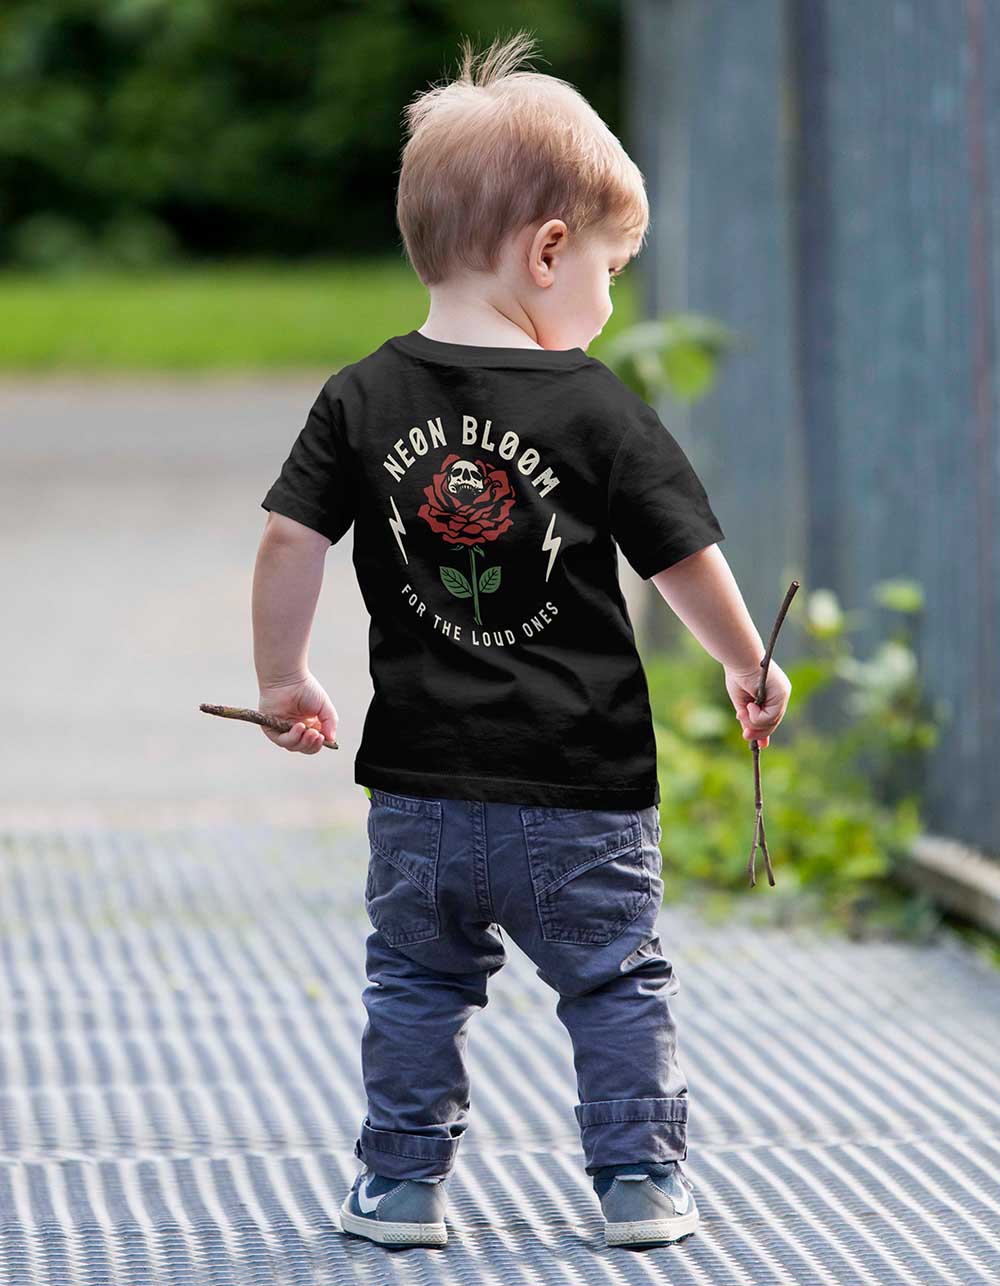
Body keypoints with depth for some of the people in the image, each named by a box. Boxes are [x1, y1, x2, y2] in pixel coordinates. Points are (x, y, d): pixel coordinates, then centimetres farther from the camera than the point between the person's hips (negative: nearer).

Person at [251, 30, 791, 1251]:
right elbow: (687, 561, -5)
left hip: (421, 783, 2)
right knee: (618, 982, 12)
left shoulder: (363, 399, -2)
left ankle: (402, 1183, 16)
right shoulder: (599, 411, -9)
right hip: (582, 787, -2)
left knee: (416, 982, 15)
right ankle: (640, 1181, 13)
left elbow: (290, 541, -5)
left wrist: (285, 681, 9)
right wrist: (750, 669, 12)